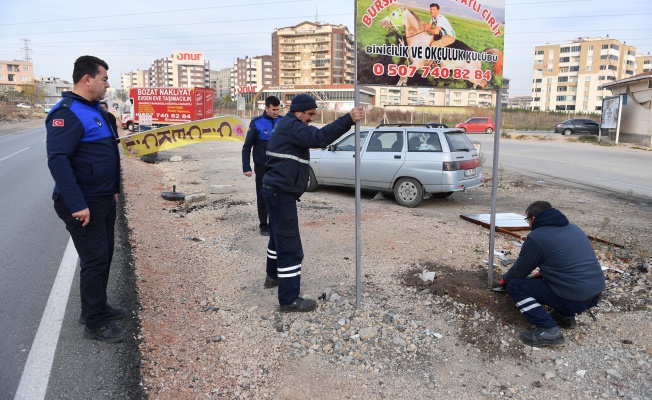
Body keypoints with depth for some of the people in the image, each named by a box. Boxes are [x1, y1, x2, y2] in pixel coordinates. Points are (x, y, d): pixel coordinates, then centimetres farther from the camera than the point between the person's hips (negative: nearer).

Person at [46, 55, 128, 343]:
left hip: (103, 199, 9)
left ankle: (97, 306, 33)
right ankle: (95, 323, 11)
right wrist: (77, 205, -28)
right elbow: (57, 160, -26)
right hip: (85, 203, -9)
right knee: (94, 260, -2)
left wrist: (113, 189, 21)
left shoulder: (95, 110, 12)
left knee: (104, 256, 17)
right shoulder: (67, 113, -19)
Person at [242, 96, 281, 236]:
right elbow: (247, 147, -5)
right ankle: (263, 225, 19)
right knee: (262, 196, 6)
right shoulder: (257, 123, -9)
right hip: (262, 166, -2)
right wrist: (246, 167, -12)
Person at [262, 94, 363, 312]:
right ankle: (289, 299, -4)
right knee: (290, 245, -9)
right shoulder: (291, 126, -14)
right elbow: (318, 138, -30)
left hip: (276, 190, 11)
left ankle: (273, 276, 45)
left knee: (279, 236, 26)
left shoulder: (285, 125, 21)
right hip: (282, 193, -11)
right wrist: (348, 119, -33)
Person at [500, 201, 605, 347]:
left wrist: (505, 279, 22)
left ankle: (548, 330, -10)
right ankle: (565, 315, 18)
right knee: (541, 279, 28)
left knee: (514, 285, -2)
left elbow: (519, 271, 2)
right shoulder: (573, 228, 15)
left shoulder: (536, 237, -9)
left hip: (575, 299, -9)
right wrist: (542, 273, 32)